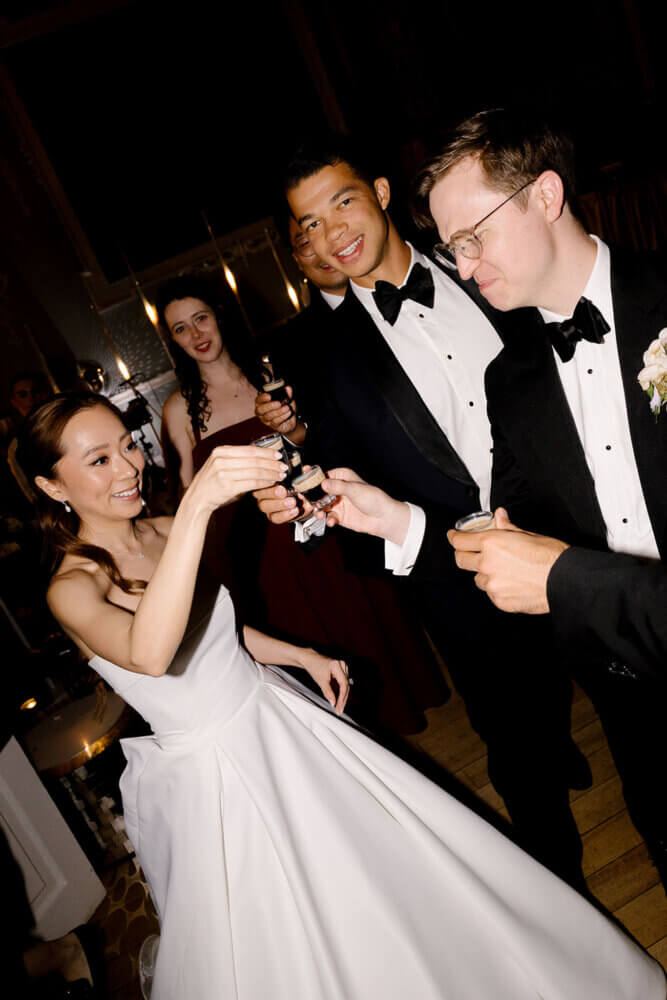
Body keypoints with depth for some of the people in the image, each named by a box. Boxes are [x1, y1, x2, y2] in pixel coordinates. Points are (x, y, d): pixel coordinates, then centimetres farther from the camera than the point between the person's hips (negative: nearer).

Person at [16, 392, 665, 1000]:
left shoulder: (162, 533, -1)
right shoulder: (72, 586, -20)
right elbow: (149, 654, -42)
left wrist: (302, 656, 7)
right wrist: (197, 504, -49)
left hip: (271, 717, 6)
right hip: (208, 776, -6)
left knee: (374, 864, 20)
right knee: (285, 941, 11)